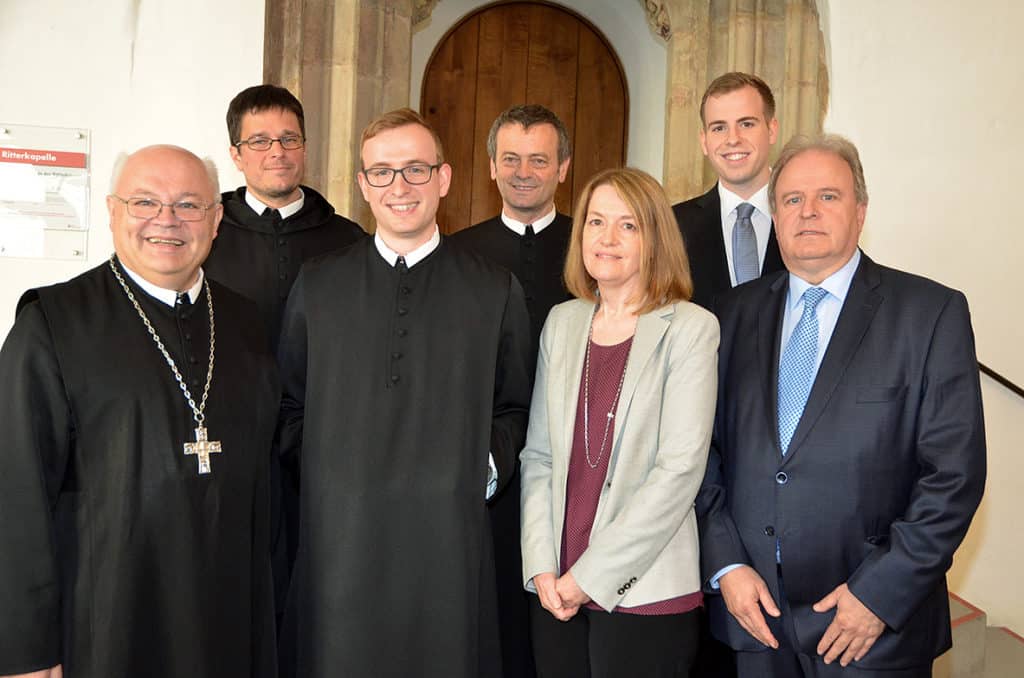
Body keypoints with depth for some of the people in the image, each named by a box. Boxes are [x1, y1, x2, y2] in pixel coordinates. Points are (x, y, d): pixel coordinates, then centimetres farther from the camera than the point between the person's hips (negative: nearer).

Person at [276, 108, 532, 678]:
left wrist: (488, 469, -4)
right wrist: (316, 473, -1)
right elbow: (292, 405, 12)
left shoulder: (497, 289, 3)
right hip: (337, 531, 1)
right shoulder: (317, 284, 6)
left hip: (448, 531, 0)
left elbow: (514, 406, 11)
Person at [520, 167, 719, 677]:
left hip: (645, 592, -4)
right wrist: (542, 565, -3)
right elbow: (537, 453, 7)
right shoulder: (562, 321, 7)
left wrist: (593, 575, -12)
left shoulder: (690, 328, -7)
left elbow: (681, 468, -13)